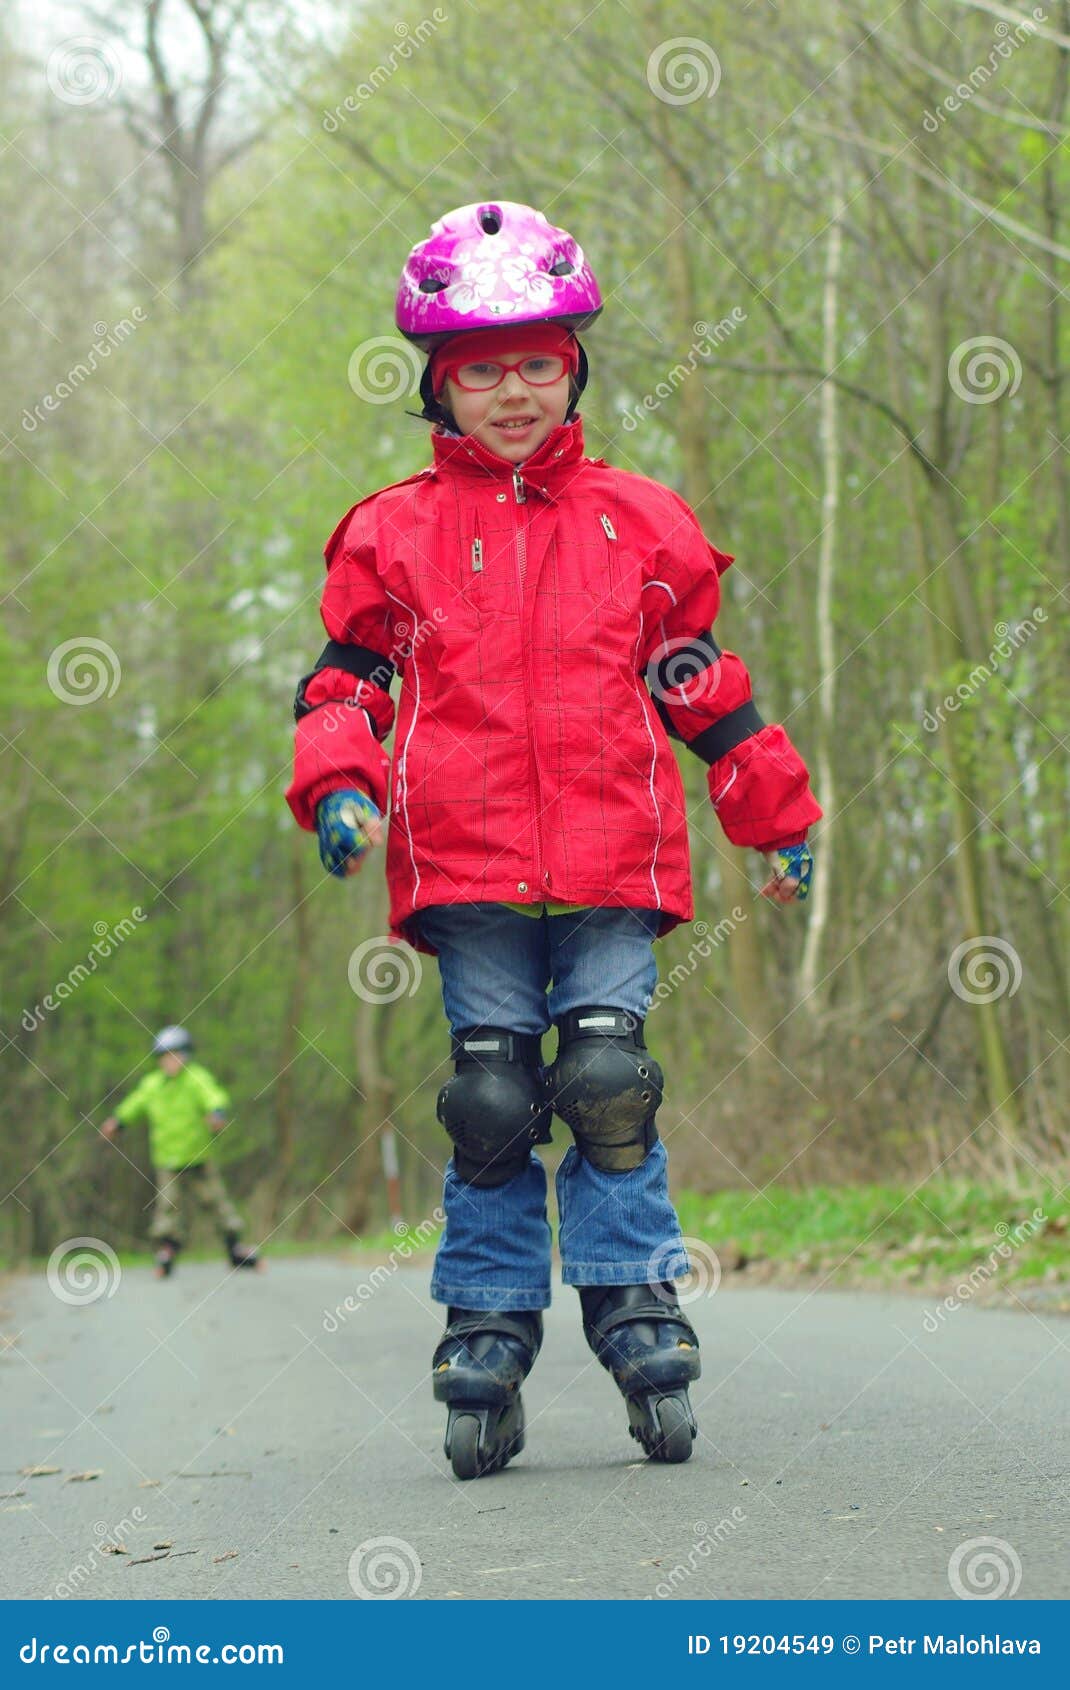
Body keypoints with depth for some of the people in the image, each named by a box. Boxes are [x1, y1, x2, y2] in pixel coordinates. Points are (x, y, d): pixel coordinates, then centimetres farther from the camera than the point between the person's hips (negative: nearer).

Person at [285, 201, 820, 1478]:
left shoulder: (640, 523, 13)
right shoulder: (393, 534, 10)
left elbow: (700, 686, 20)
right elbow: (345, 680, 12)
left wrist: (778, 819, 22)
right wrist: (340, 787, -7)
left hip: (610, 862, 0)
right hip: (466, 866, 0)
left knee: (610, 1082, -9)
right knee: (490, 1103, -1)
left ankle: (640, 1320, 0)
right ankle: (488, 1333, 8)